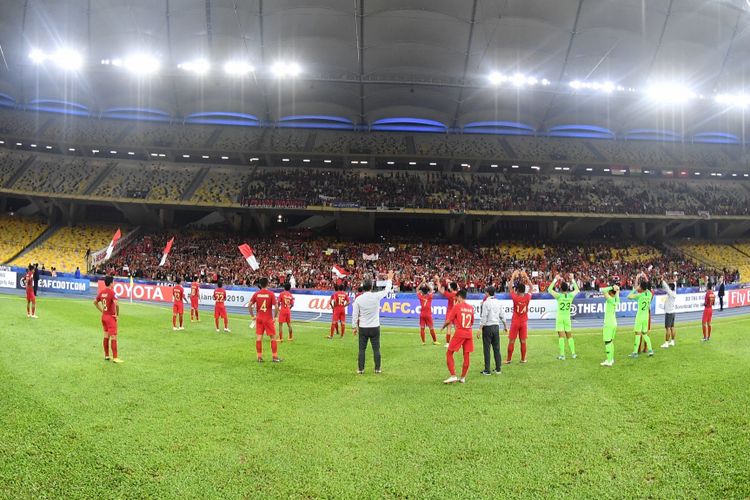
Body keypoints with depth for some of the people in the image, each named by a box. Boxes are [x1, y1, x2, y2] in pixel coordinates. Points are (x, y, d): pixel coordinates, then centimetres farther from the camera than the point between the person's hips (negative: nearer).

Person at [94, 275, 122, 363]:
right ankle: (115, 358, -4)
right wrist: (117, 314, -16)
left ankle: (106, 355, 24)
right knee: (114, 337, -5)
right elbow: (116, 304, -30)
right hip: (111, 317, -8)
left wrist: (101, 311, 18)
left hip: (104, 316, 8)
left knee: (106, 336, 16)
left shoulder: (101, 292, 5)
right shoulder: (112, 292, -18)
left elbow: (95, 302, 19)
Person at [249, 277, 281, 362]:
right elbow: (276, 307, -15)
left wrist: (253, 315, 7)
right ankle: (275, 357, 9)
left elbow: (249, 305, -2)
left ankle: (259, 357, 11)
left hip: (259, 318, 3)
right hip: (268, 319, -3)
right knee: (273, 337, 6)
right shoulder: (271, 294, -9)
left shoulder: (256, 294, 0)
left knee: (258, 337, 8)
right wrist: (275, 317, -3)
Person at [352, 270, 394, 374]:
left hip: (363, 328, 0)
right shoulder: (376, 296, -9)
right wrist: (390, 279, 24)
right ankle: (377, 369, 13)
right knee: (376, 349, 8)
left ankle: (360, 369, 8)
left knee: (362, 349, 6)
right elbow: (387, 290, 10)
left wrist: (355, 327, 9)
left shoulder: (358, 299, -7)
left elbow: (355, 315, -3)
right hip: (375, 327, 0)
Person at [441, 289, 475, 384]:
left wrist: (443, 327, 12)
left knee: (449, 353, 3)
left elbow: (449, 320, -6)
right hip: (469, 333, 6)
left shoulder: (457, 306, -7)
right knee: (467, 355, 10)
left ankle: (453, 376, -5)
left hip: (459, 333, -5)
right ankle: (463, 378, 16)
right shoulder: (471, 307, 9)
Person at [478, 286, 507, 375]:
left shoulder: (486, 303, -11)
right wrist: (505, 326, 29)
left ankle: (487, 370, 2)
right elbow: (502, 316, 14)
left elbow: (484, 318, -15)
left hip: (487, 327, -6)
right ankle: (498, 369, 16)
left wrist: (479, 330, -14)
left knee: (487, 349, 0)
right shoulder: (498, 303, 8)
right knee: (496, 348, 11)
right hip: (496, 327, 6)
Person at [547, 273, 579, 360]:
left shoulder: (559, 296, -13)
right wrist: (573, 279, 16)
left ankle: (562, 355, -4)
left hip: (560, 318, -3)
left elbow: (549, 289, -4)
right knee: (569, 336, 13)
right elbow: (576, 289, 16)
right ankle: (573, 353, 18)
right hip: (567, 318, 3)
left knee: (561, 336, -3)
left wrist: (555, 279, -4)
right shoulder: (571, 296, -5)